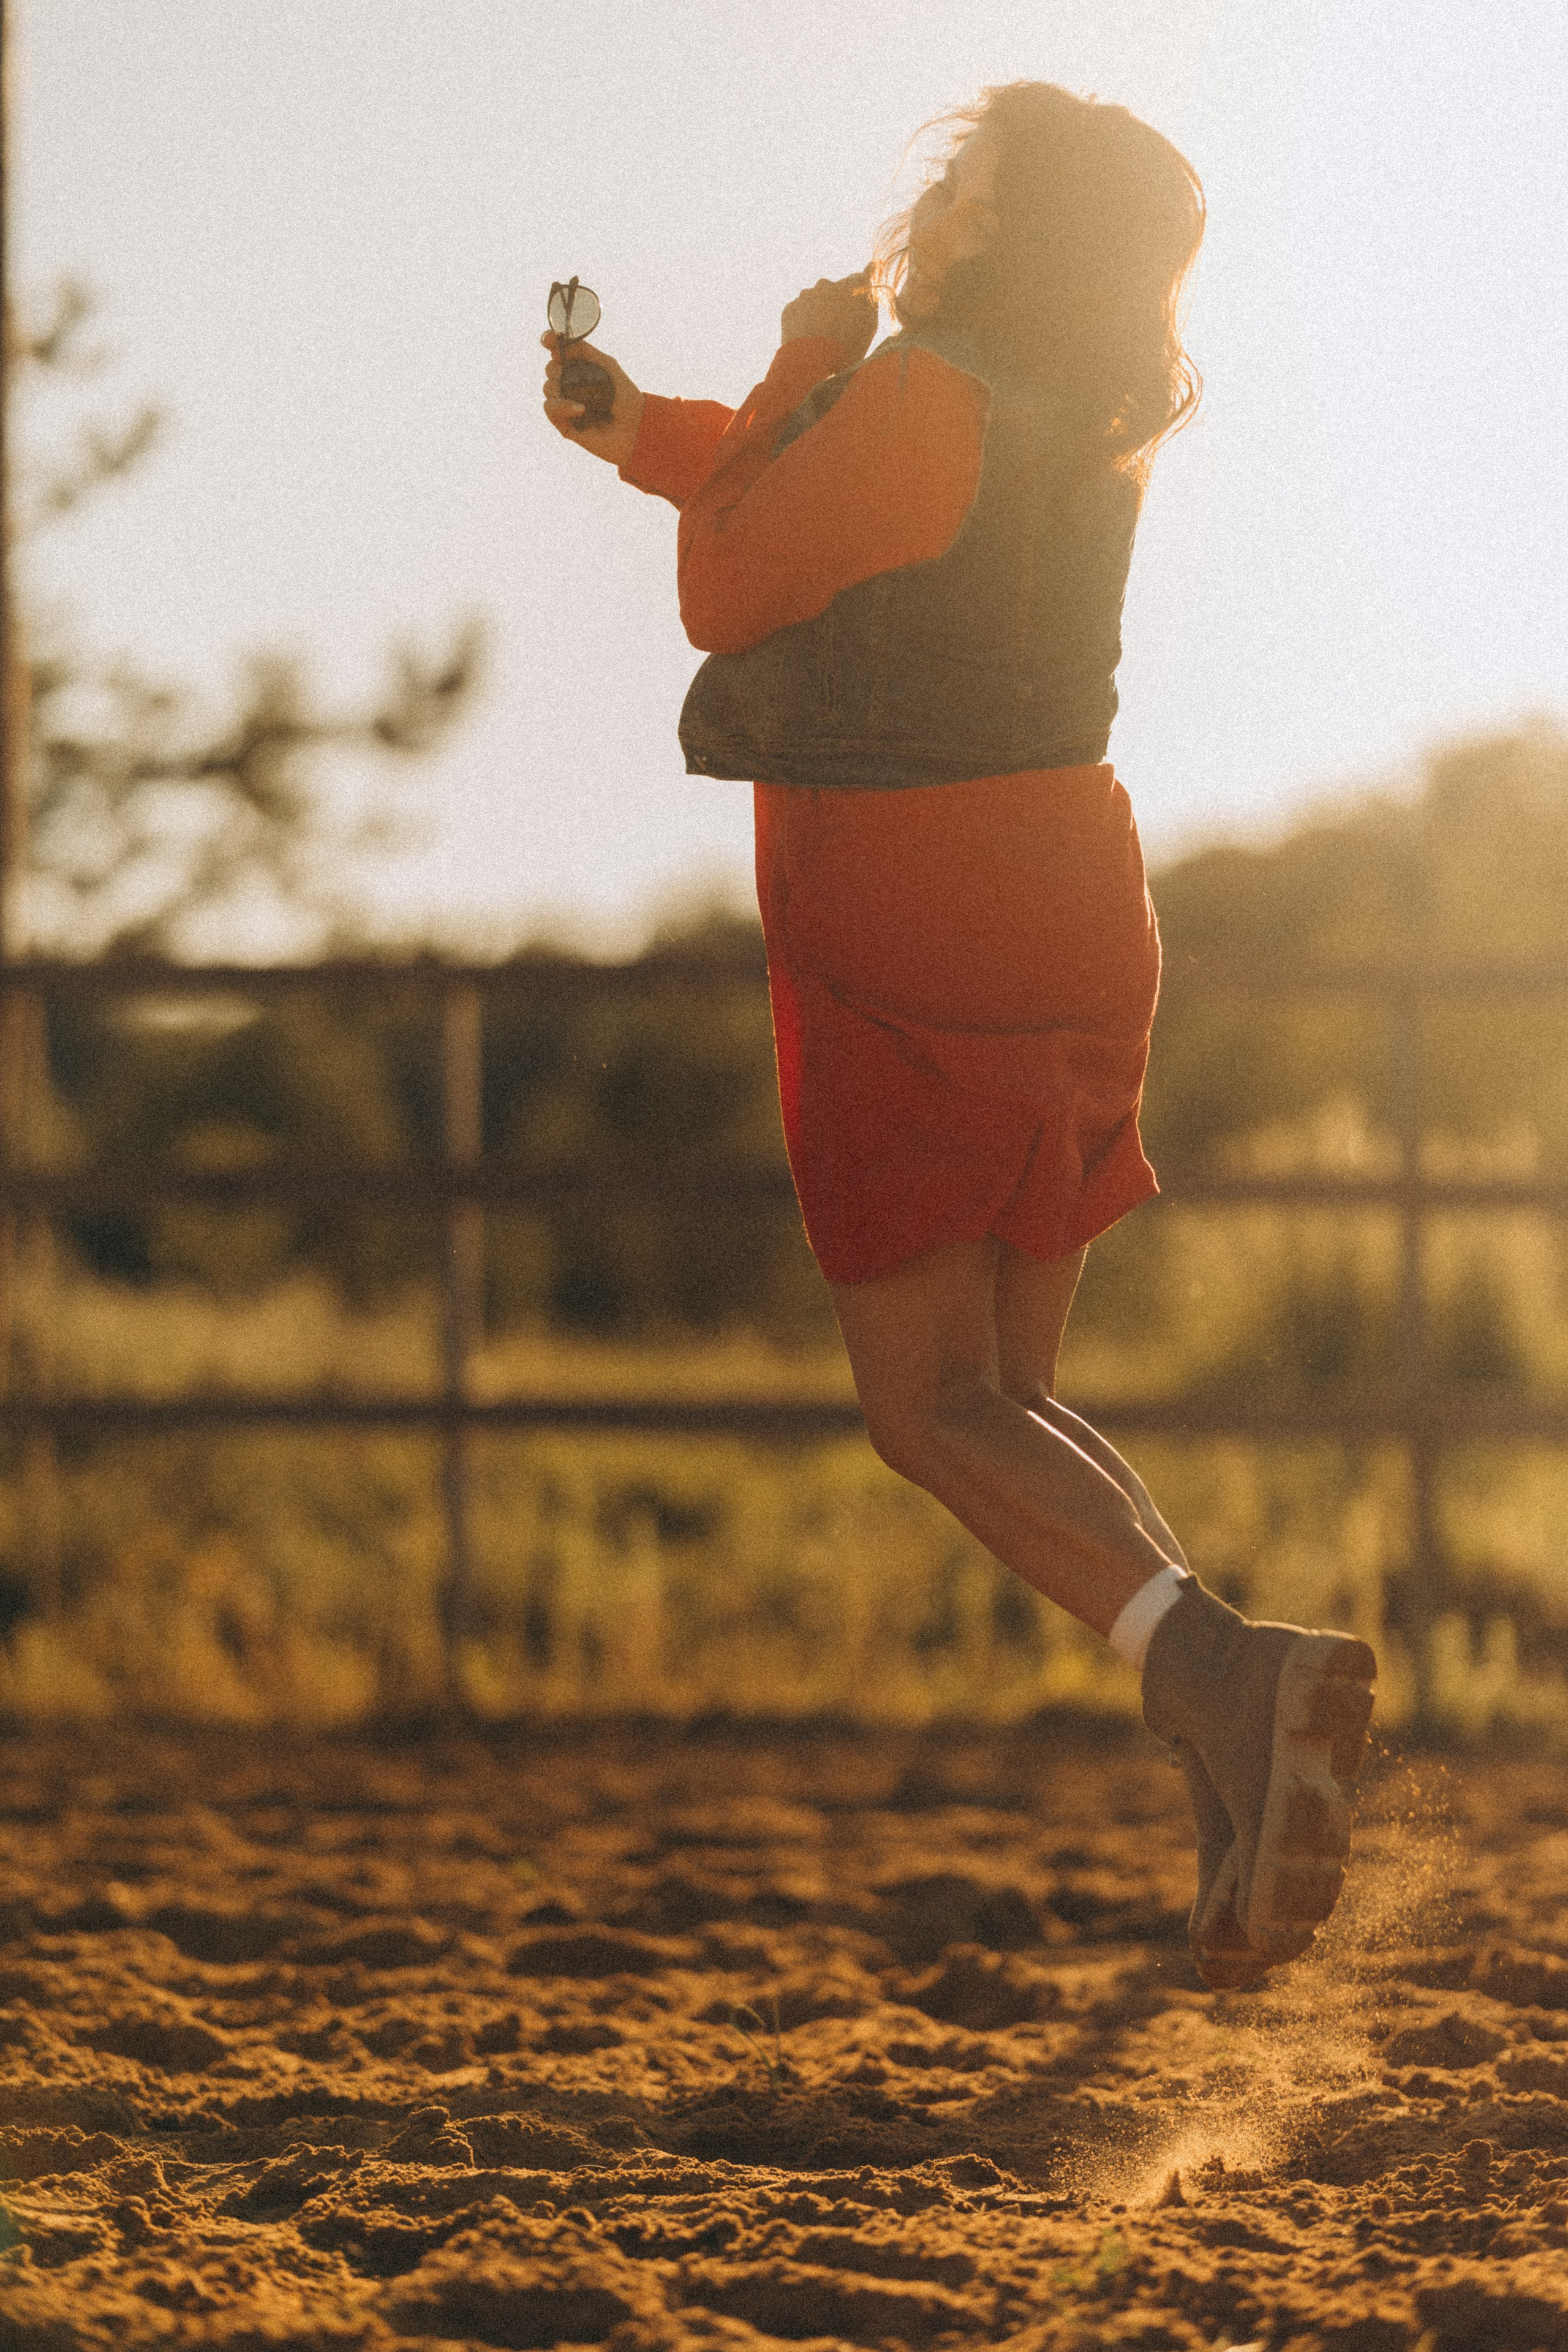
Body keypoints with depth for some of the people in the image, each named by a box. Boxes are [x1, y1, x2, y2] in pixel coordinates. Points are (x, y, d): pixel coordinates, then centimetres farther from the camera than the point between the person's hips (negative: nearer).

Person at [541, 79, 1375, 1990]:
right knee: (1013, 1398, 14)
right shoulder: (1082, 419, 8)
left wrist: (804, 366, 0)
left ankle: (1216, 1666, -27)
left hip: (902, 936, -8)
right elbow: (820, 502, 23)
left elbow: (725, 593, -8)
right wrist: (635, 431, 15)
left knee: (932, 1405, -4)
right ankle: (1237, 1761, -2)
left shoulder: (927, 402, -19)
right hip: (1067, 915, 8)